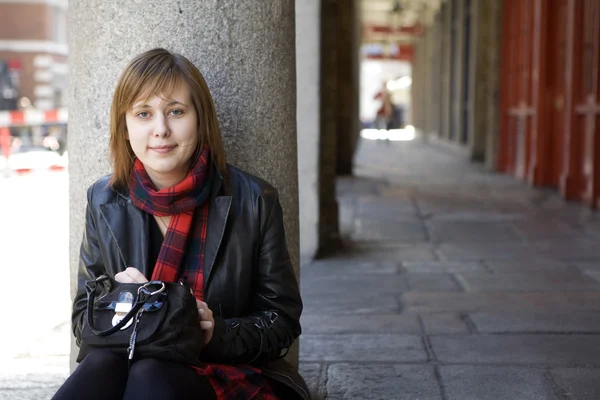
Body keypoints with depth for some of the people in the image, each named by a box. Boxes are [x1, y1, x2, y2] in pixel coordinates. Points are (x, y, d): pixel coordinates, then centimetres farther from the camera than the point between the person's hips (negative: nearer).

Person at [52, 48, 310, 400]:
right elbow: (83, 321, 8)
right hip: (125, 365, 2)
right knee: (103, 365, -34)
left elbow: (283, 321, -1)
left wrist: (219, 334, -21)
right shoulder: (104, 202, 4)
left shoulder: (254, 201, -4)